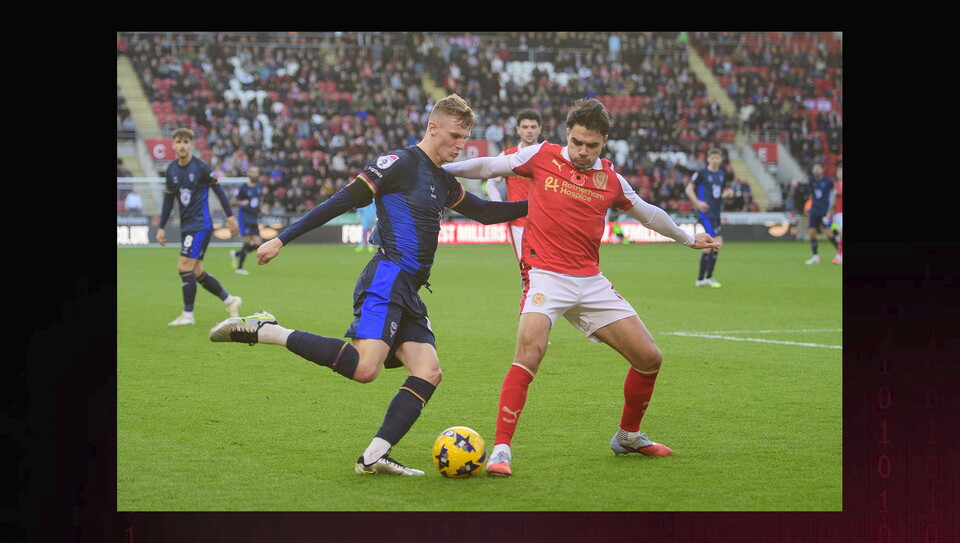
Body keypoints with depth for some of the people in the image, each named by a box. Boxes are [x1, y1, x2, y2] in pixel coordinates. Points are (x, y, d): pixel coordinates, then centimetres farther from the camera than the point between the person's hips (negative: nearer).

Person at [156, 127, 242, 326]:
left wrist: (230, 216, -5)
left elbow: (219, 190, -4)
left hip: (201, 225, -7)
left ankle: (188, 315, -5)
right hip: (186, 226, 7)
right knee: (197, 273, 9)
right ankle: (230, 301, 25)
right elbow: (168, 199, 15)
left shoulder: (201, 167, -11)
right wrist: (161, 227, 12)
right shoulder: (171, 170, 7)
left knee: (184, 266, -14)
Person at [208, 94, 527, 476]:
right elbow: (341, 202, -7)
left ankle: (374, 458, -10)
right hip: (388, 277, -9)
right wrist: (282, 239, -10)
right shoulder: (401, 163, -5)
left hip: (409, 292, 9)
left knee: (428, 372, -6)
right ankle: (264, 331, -15)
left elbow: (486, 213, 34)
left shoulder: (443, 182, 22)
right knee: (364, 368, -25)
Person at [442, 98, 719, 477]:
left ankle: (628, 436, 29)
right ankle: (500, 450, -25)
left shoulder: (610, 179, 10)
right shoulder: (542, 156, 1)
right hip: (546, 275, -5)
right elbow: (489, 167, 8)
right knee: (531, 350, -30)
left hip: (590, 282, 5)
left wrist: (688, 239, 37)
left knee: (650, 358, 4)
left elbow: (646, 212, 26)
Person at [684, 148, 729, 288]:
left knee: (710, 247, 9)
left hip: (716, 213, 8)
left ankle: (700, 279, 18)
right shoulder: (701, 173, -5)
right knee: (718, 243, -16)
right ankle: (708, 278, -7)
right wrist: (697, 202, -17)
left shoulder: (722, 174, 14)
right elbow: (689, 188, -2)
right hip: (706, 213, -8)